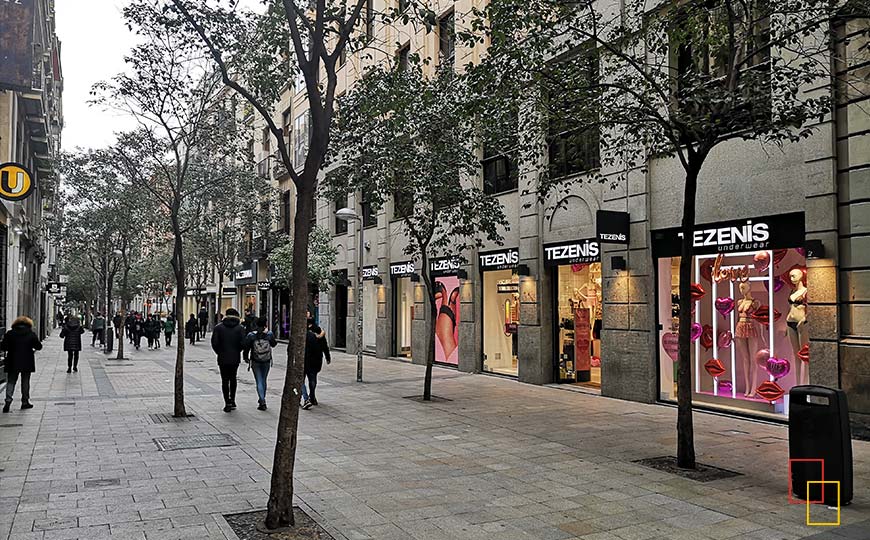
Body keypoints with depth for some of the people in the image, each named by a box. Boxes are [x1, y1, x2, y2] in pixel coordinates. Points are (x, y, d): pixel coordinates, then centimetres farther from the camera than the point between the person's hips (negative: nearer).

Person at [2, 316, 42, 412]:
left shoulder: (10, 333, -1)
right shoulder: (31, 334, -4)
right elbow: (39, 347, -4)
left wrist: (11, 348, 15)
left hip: (12, 363, 1)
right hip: (27, 363, -1)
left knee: (11, 382, 8)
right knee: (25, 382, 9)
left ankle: (8, 400, -8)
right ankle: (25, 402, 13)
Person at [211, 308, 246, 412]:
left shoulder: (218, 327, -2)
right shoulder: (240, 328, -4)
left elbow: (214, 343, -10)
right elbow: (243, 343, -13)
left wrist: (219, 352, 5)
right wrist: (237, 351, 4)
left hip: (223, 358, -1)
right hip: (235, 358, 1)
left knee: (225, 380, 5)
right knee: (233, 378, 19)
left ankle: (227, 403, -1)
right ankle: (232, 400, 23)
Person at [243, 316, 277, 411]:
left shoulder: (251, 336, -12)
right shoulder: (269, 334, -10)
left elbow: (246, 348, -5)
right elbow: (273, 344, 9)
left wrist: (246, 358, 10)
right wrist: (276, 341, 29)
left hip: (255, 362, -2)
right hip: (267, 361, 2)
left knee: (259, 382, 1)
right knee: (264, 380, 19)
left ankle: (262, 401, -9)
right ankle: (262, 399, 31)